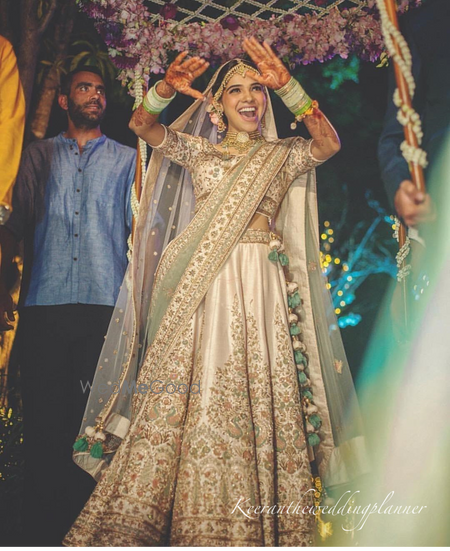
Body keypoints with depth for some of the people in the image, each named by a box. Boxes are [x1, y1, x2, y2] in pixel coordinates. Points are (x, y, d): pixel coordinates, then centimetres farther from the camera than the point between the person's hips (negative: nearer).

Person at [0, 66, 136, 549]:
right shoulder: (40, 154, 18)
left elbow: (139, 225, 12)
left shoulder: (125, 158, 17)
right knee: (43, 415, 1)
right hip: (44, 305, 1)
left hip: (106, 305, 0)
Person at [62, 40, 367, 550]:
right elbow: (141, 125, 5)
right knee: (182, 399, -5)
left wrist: (287, 85, -12)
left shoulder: (282, 155, 14)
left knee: (261, 401, -5)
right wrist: (168, 87, -13)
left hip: (263, 291, 0)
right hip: (202, 288, 0)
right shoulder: (198, 151, 15)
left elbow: (329, 144, -5)